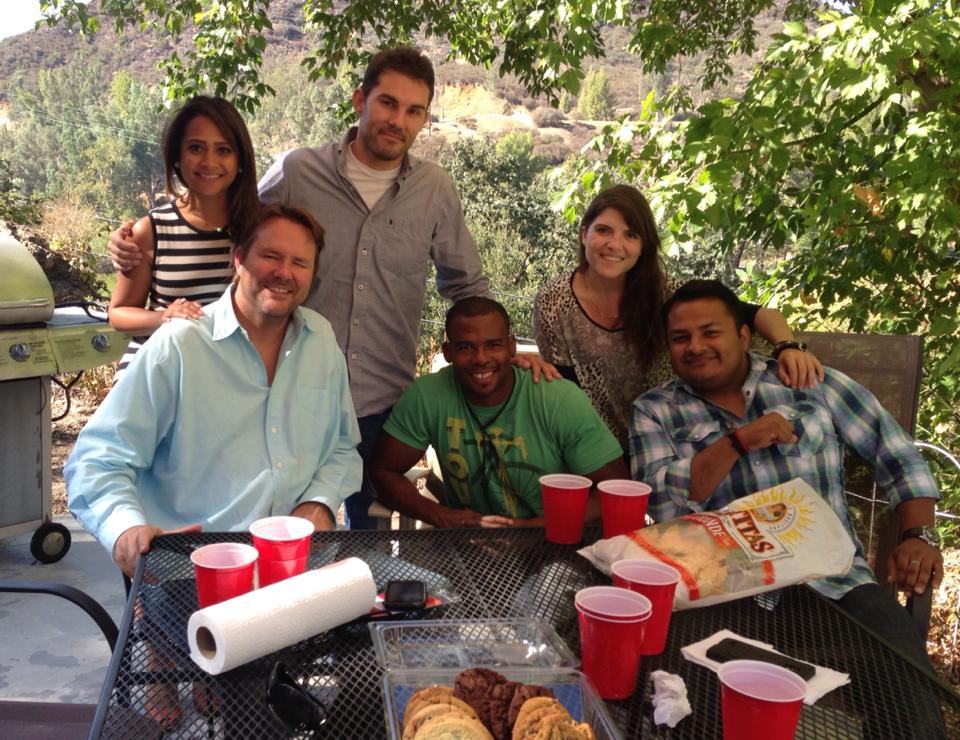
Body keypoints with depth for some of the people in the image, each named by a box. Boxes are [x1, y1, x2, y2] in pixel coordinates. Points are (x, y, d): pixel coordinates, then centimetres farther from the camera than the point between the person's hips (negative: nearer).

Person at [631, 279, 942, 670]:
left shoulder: (811, 384, 7)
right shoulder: (654, 410, 5)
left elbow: (899, 457, 11)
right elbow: (661, 504, -9)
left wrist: (918, 535, -2)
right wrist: (738, 441, -15)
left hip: (834, 581, 2)